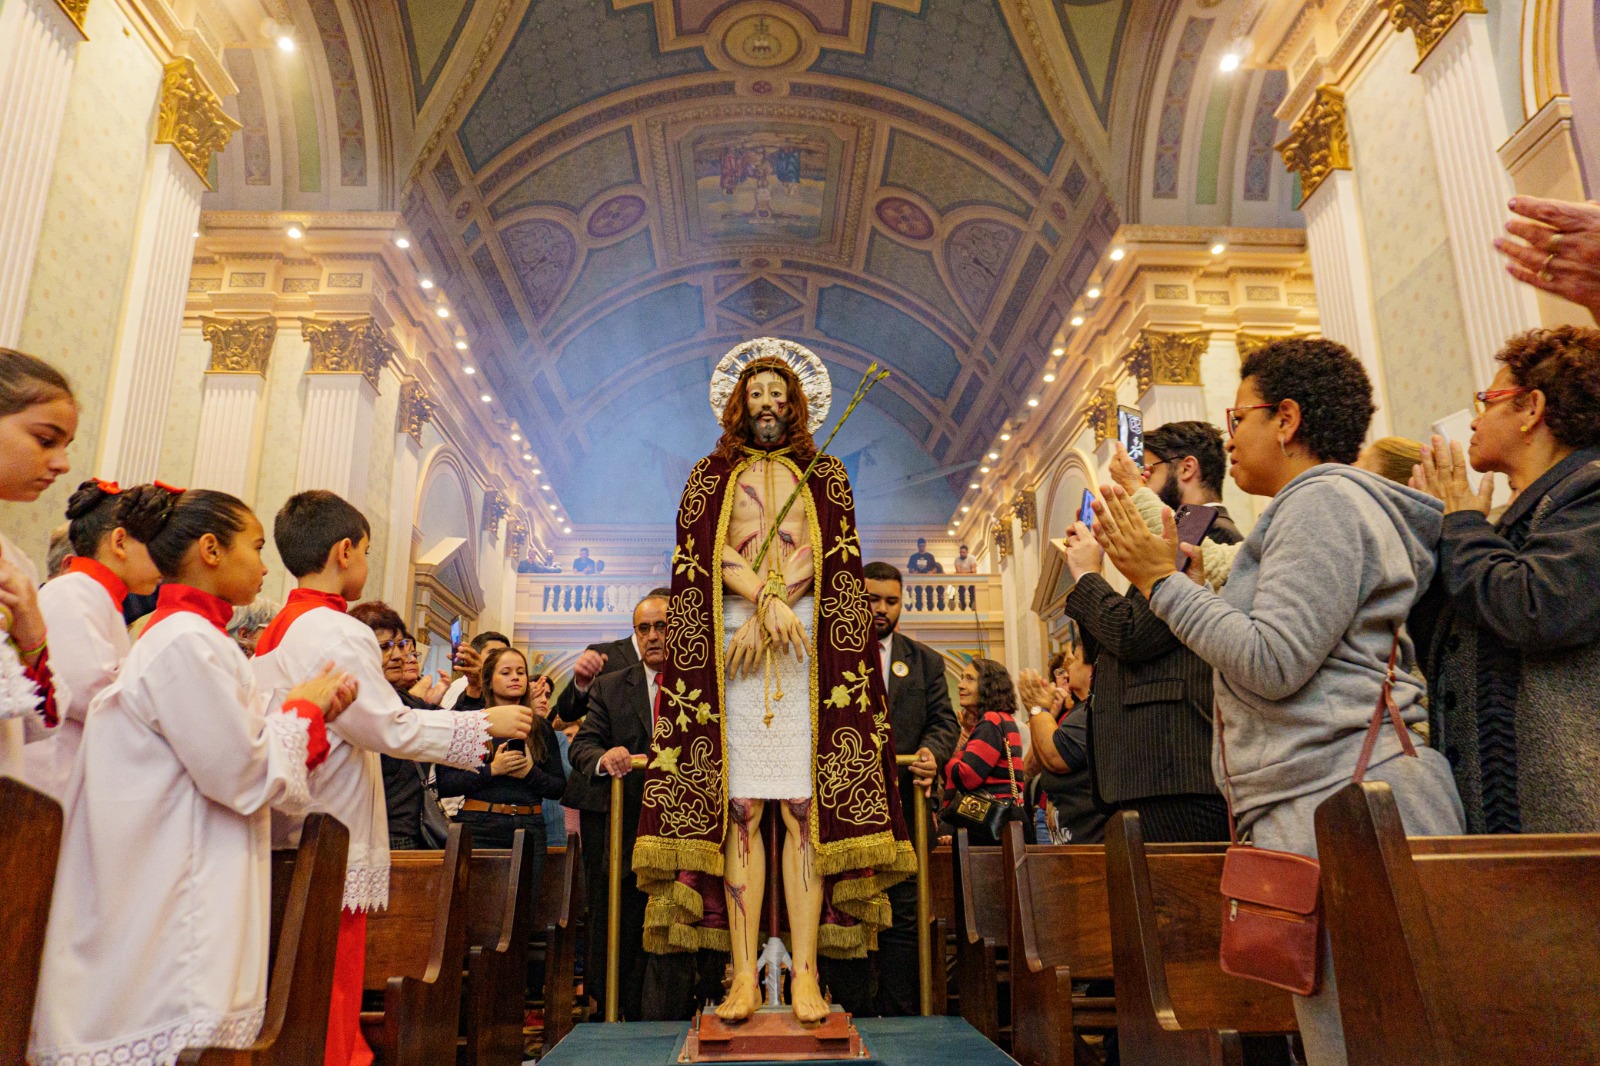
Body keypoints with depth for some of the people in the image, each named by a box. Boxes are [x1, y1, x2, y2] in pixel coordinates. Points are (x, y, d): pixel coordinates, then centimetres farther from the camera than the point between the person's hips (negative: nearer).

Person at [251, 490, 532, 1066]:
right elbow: (390, 727, -18)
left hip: (286, 844, 10)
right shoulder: (335, 631, -16)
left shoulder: (277, 628, 13)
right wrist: (485, 722, -10)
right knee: (328, 1011, -3)